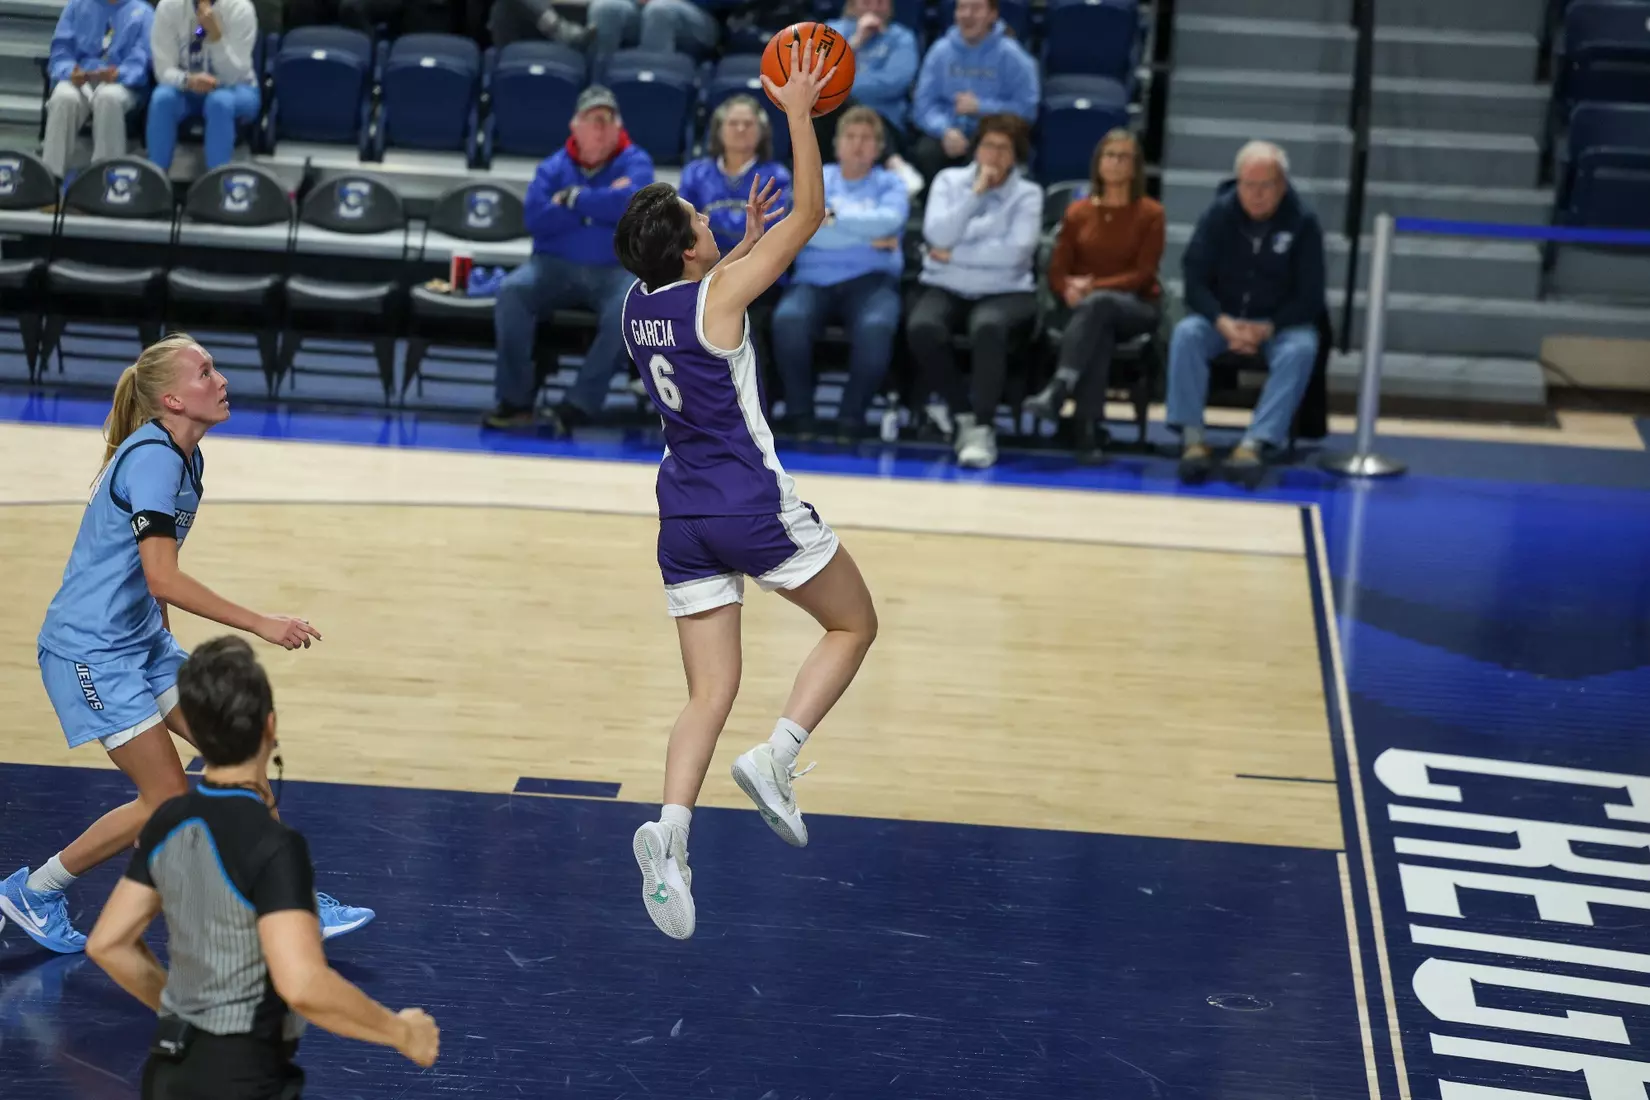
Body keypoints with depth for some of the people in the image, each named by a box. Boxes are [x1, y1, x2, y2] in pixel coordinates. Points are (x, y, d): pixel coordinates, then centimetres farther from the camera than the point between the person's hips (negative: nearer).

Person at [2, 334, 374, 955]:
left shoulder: (183, 458, 8)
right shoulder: (151, 457, -21)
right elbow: (163, 579, -29)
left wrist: (164, 642, 27)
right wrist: (261, 625, -28)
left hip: (142, 640, 9)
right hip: (90, 648, -9)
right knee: (168, 801, -7)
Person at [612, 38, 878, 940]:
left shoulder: (640, 301, 5)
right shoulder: (721, 291, -14)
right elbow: (811, 211, -8)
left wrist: (746, 239, 24)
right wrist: (798, 112, -3)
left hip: (686, 518, 6)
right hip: (753, 504, -6)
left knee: (708, 696, 8)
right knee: (853, 625, 16)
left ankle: (670, 830, -15)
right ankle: (777, 756, -3)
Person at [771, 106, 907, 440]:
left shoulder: (890, 184, 15)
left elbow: (888, 221, -9)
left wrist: (833, 217, -9)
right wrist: (867, 238, -9)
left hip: (871, 280, -1)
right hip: (815, 279, 1)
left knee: (876, 328, -36)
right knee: (788, 319, -33)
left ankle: (851, 416, -17)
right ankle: (799, 412, -14)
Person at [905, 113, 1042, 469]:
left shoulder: (1027, 194, 4)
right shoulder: (949, 181, 9)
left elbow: (1017, 251, -13)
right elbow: (937, 235, -8)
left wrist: (955, 255, -10)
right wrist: (975, 193, -12)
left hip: (1005, 293, -2)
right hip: (945, 289, 2)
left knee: (987, 327, -38)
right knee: (922, 328, -32)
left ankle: (983, 427, -27)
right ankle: (963, 417, -13)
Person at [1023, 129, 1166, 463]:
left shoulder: (1150, 214, 4)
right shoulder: (1077, 212, 13)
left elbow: (1143, 275, -4)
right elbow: (1057, 271, 9)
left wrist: (1095, 286, -18)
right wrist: (1069, 290, -16)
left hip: (1135, 307, -2)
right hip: (1082, 307, 2)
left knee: (1099, 304, -39)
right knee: (1100, 332, -37)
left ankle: (1057, 390, -54)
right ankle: (1089, 428, -49)